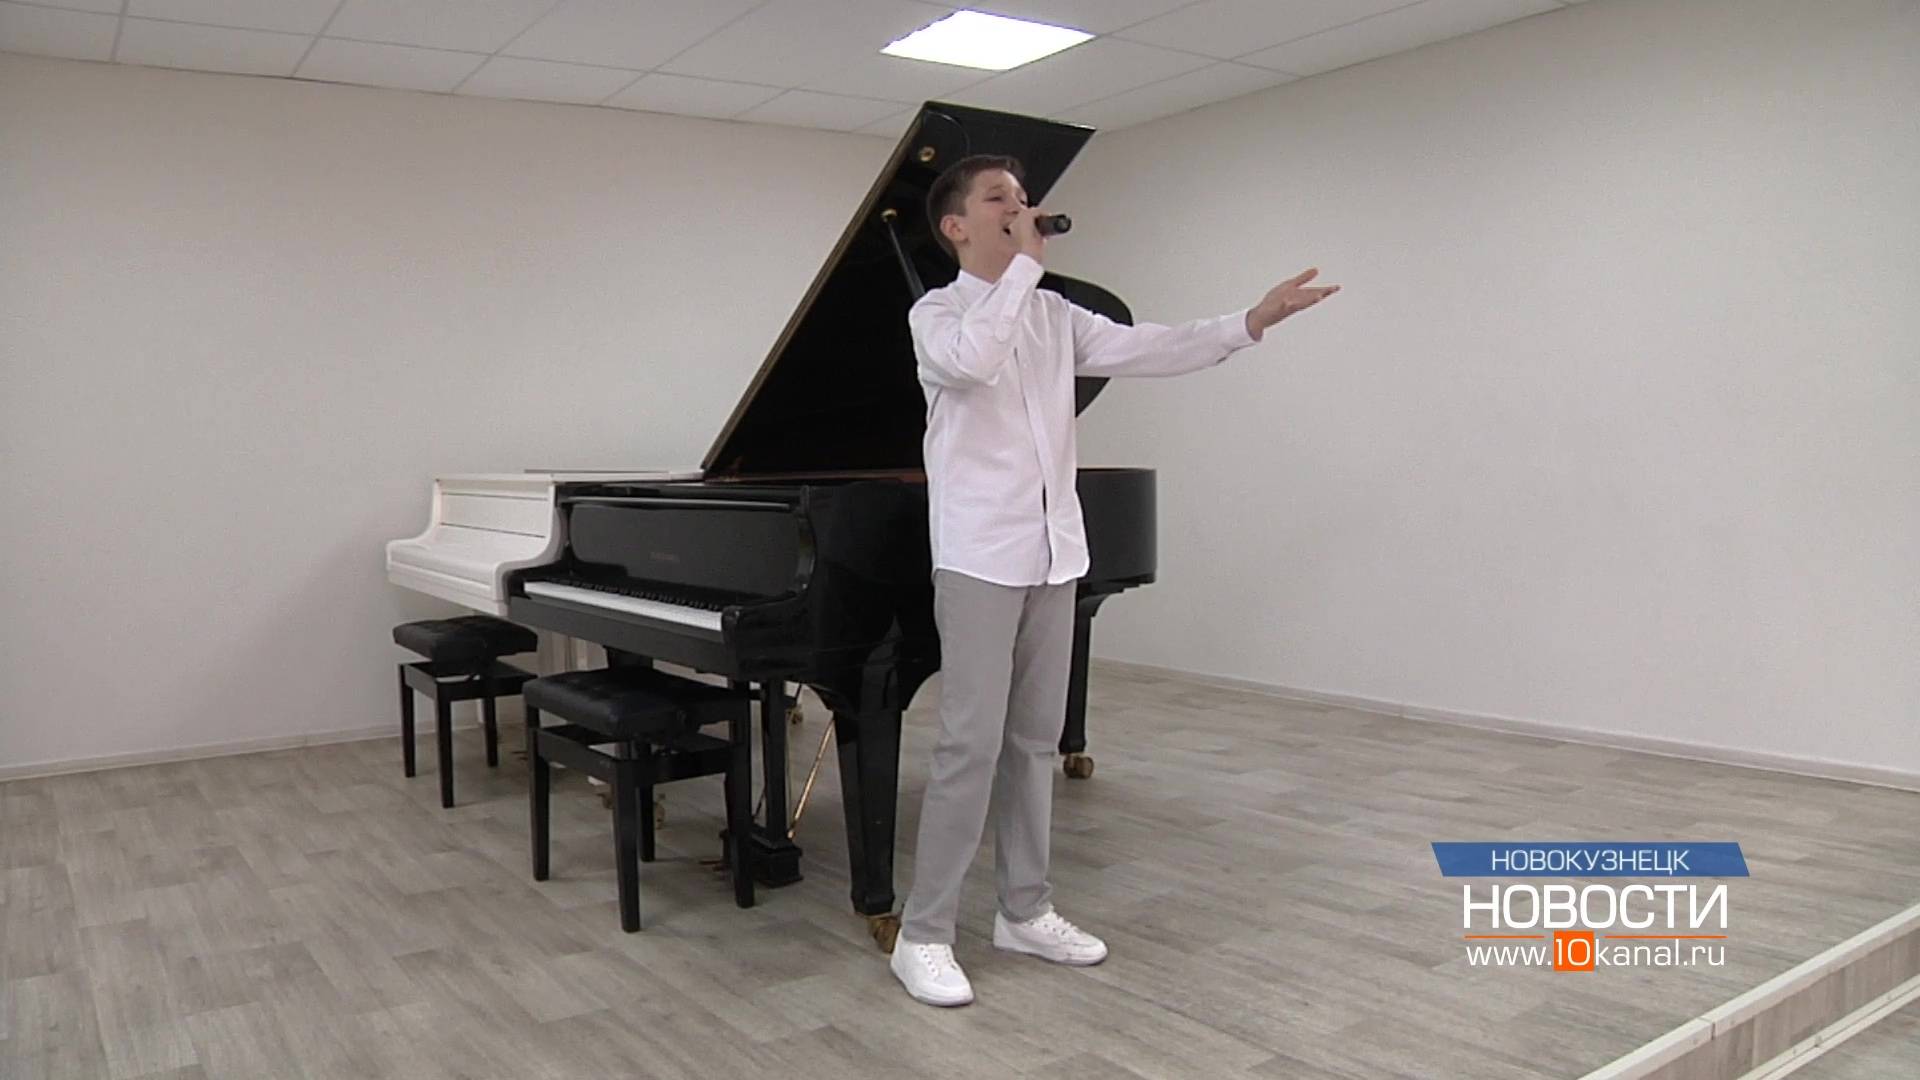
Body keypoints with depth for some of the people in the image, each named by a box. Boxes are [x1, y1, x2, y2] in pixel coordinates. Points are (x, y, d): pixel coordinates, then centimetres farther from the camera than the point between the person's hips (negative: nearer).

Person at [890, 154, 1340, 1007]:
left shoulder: (1055, 316, 13)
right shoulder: (937, 313, -4)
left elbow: (1145, 349, 3)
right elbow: (973, 360, -27)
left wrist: (1252, 321, -8)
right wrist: (1026, 262, -18)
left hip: (1052, 555, 6)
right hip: (978, 558, -6)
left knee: (1034, 740, 12)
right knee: (971, 745, -9)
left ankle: (1024, 911, 24)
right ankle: (922, 936, 2)